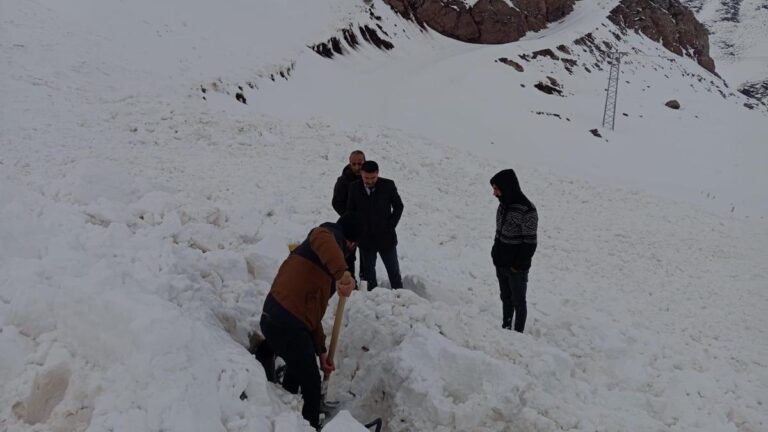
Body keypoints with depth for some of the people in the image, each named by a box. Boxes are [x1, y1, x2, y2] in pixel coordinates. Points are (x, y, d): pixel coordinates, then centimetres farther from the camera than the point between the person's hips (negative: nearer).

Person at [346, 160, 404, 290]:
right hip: (366, 238, 1)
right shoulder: (354, 187, -7)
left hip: (386, 237, -1)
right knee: (368, 272, 12)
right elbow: (350, 210, 4)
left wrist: (390, 226, -4)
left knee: (394, 271, 9)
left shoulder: (388, 185, -10)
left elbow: (398, 206, 1)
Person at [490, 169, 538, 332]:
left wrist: (518, 265, -16)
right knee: (506, 299, 19)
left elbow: (529, 242, -18)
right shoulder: (504, 205, 4)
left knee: (518, 302, 7)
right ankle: (505, 329, 32)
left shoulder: (527, 210, -21)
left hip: (517, 268, -7)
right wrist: (495, 254, 10)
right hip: (501, 264, 7)